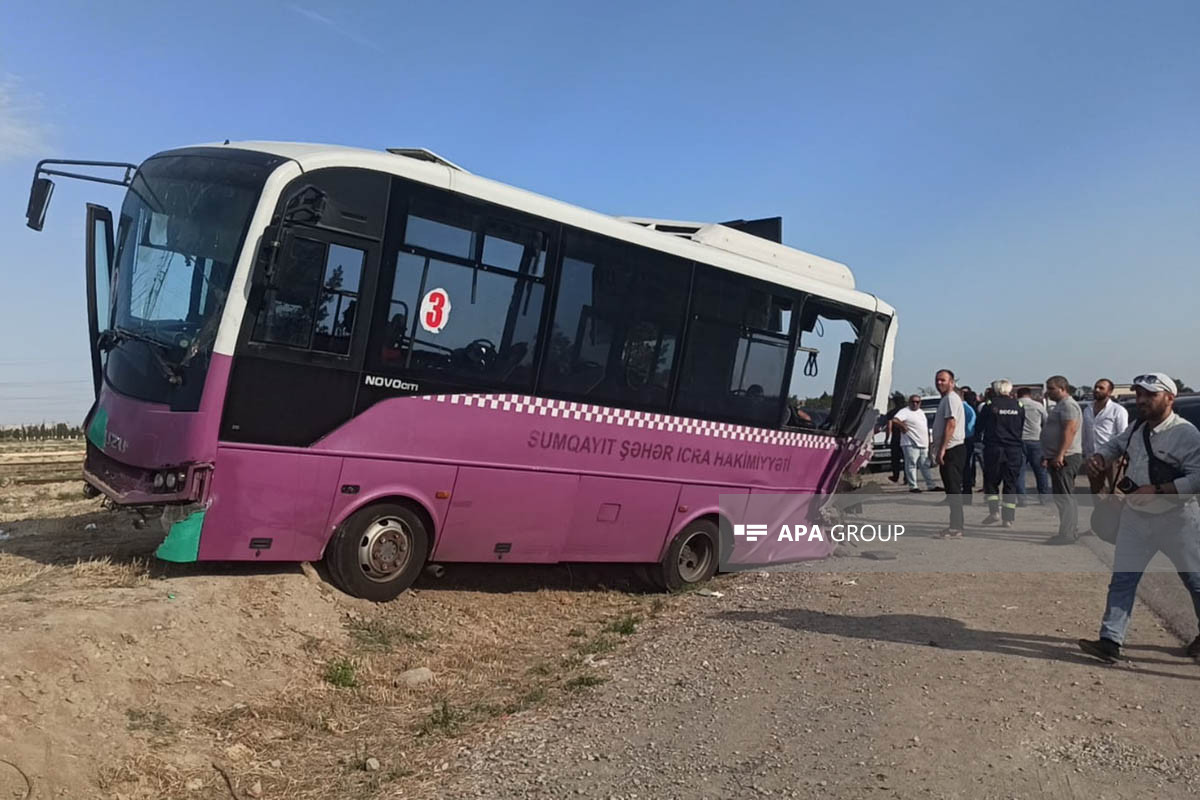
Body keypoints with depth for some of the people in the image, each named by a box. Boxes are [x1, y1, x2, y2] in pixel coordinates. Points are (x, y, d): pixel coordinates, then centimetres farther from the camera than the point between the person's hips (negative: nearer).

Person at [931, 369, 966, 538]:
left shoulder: (951, 398, -11)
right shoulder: (945, 399, 21)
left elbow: (951, 424, -20)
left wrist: (942, 449, -23)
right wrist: (939, 450, 20)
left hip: (952, 450, -10)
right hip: (949, 450, 10)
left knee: (953, 490, -10)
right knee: (952, 490, 12)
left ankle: (956, 528, -9)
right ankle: (955, 526, 16)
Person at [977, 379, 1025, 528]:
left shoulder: (990, 405, -6)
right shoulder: (1018, 406, 3)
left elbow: (979, 426, 2)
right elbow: (1022, 428, 11)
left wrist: (981, 437, 21)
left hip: (994, 448, -3)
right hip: (1014, 449, 3)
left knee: (991, 482, 10)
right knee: (1011, 484, 7)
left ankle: (994, 511, -2)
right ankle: (1008, 518, 5)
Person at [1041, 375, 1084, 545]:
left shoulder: (1068, 405, -12)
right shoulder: (1060, 405, 22)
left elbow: (1070, 430, -23)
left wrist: (1060, 455, -27)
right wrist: (1048, 456, 23)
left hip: (1065, 458, -11)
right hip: (1058, 458, 11)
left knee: (1064, 497, -11)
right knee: (1067, 497, 14)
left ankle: (1067, 534, -10)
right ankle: (1072, 531, 19)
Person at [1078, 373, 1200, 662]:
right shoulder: (1137, 429, 4)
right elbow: (1115, 445, 20)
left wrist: (1156, 490, -29)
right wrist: (1099, 457, -2)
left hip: (1175, 518, -6)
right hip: (1135, 516, 6)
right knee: (1122, 578, 2)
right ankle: (1110, 641, 3)